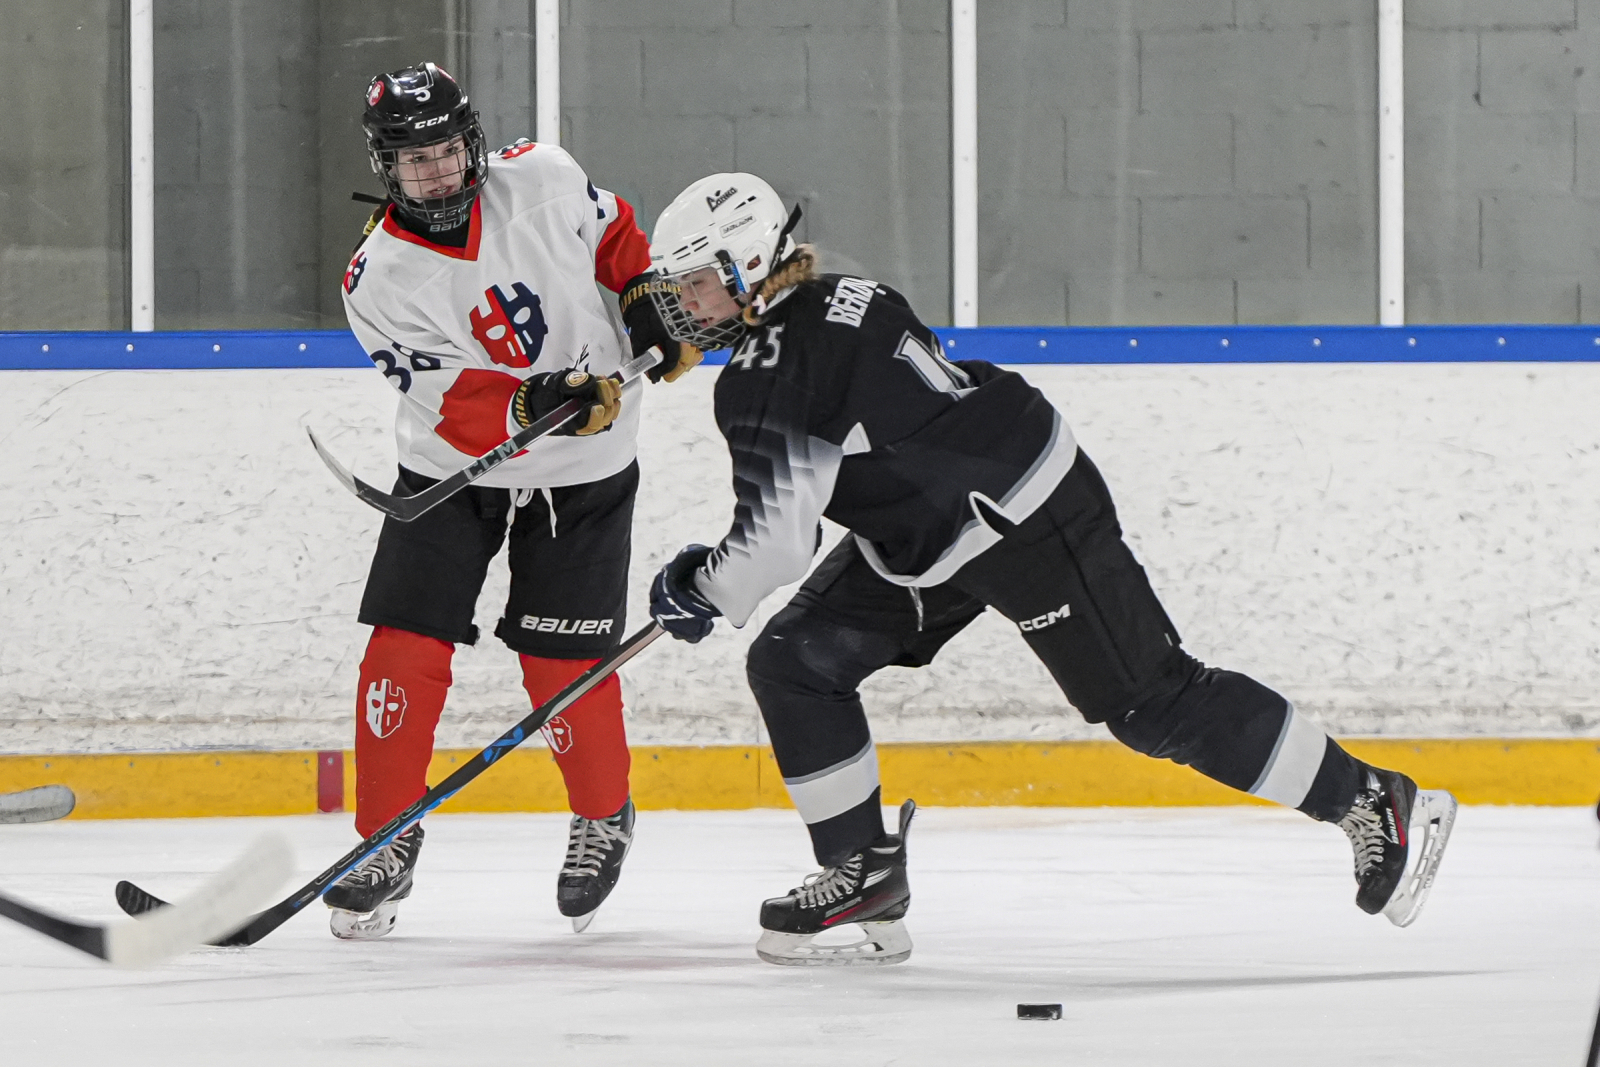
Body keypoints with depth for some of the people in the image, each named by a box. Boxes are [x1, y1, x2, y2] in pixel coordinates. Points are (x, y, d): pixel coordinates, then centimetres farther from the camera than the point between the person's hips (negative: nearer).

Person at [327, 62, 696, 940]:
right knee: (406, 650, -10)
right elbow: (461, 410, -24)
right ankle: (386, 843, 4)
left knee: (564, 667, -2)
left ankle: (604, 818, 24)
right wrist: (535, 406, -41)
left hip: (583, 475, 0)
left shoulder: (540, 178, -13)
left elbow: (612, 232, 11)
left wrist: (656, 306, 2)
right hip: (452, 471, 0)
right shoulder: (378, 281, -18)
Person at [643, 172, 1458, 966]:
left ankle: (1376, 804, 5)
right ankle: (864, 873, 9)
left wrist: (701, 591, -4)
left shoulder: (764, 380, -22)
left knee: (1154, 706, -4)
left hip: (1033, 532, -11)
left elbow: (778, 539, -24)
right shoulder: (833, 300, 8)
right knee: (794, 663, 3)